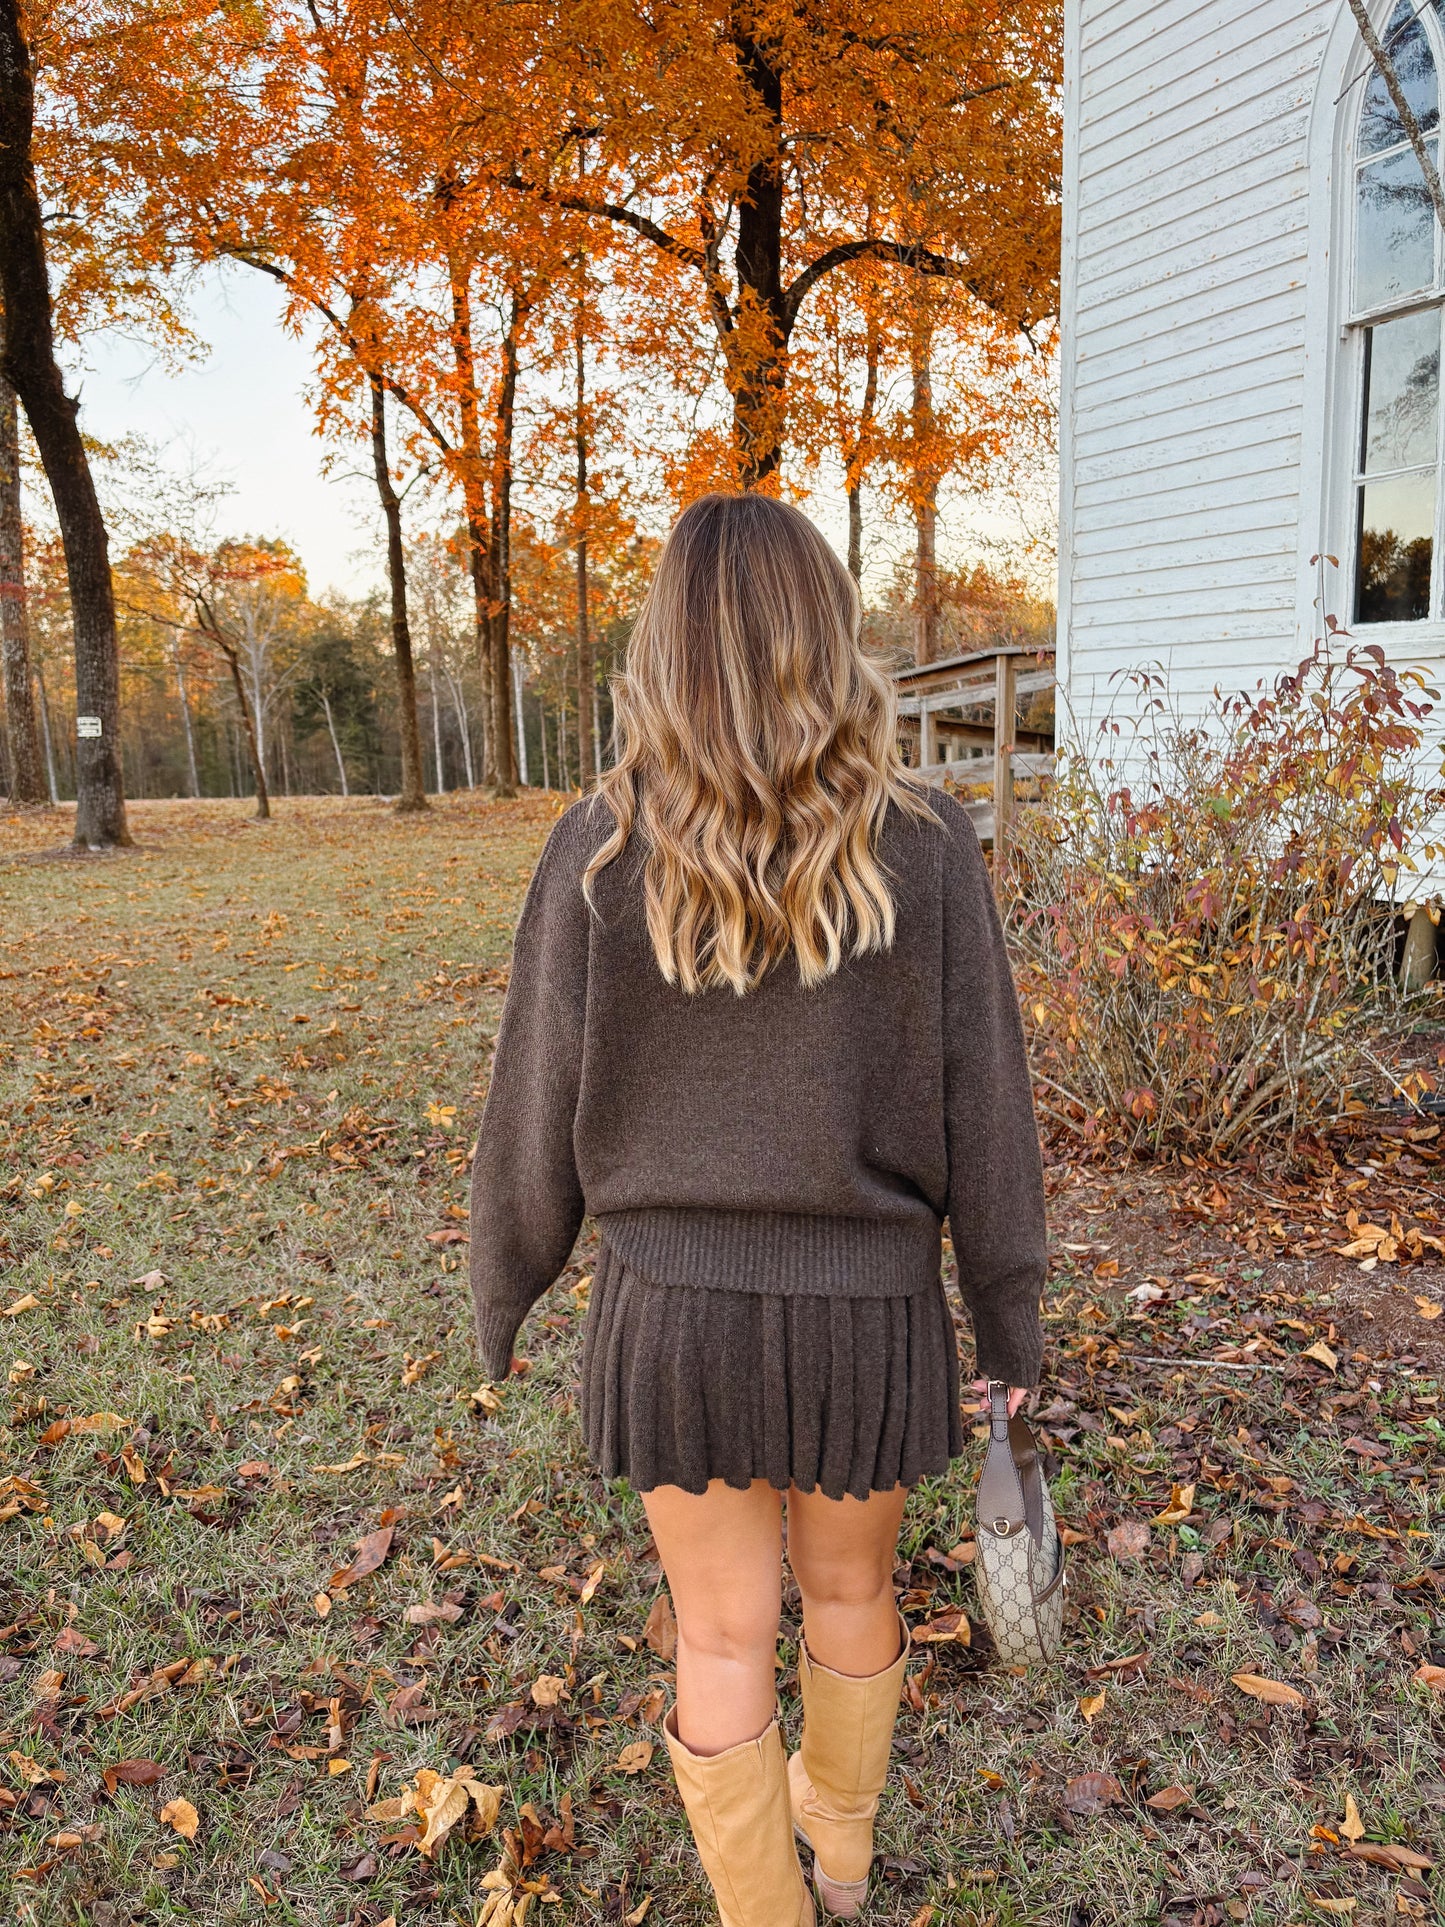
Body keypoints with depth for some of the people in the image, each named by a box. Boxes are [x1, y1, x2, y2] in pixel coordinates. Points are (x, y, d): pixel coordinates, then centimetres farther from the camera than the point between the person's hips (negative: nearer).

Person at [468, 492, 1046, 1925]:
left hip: (675, 1311, -1)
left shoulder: (599, 851, -13)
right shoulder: (924, 848, -13)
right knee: (849, 1585, 28)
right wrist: (1010, 1325, 7)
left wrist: (502, 1296, 11)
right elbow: (983, 1119, -7)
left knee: (725, 1637, 20)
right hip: (866, 1309, 1)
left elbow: (537, 1116, -6)